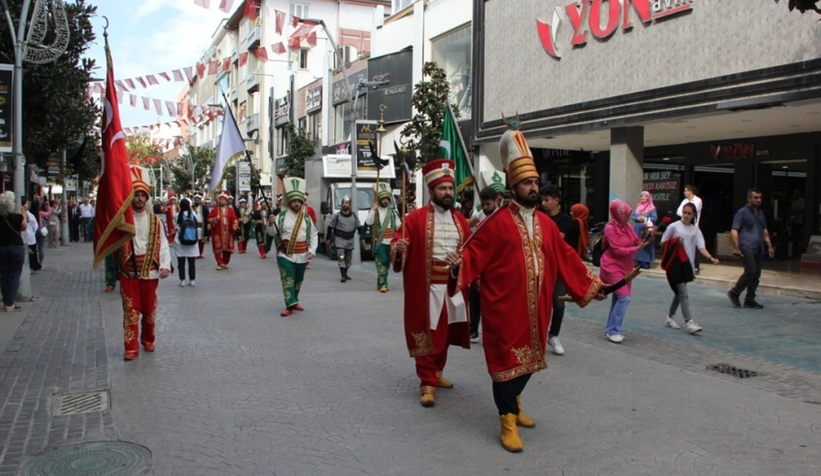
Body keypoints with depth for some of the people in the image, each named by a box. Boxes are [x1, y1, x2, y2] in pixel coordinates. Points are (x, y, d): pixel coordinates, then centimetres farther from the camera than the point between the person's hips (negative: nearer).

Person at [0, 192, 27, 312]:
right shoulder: (17, 217, -15)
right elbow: (24, 227, 4)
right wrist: (24, 212, 8)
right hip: (16, 248, -3)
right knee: (14, 276, 3)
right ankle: (10, 304, 4)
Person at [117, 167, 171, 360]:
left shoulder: (155, 221, 4)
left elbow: (163, 245, 0)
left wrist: (165, 266, -11)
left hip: (150, 273, 2)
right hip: (129, 273, -2)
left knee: (150, 309, 12)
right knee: (131, 310, -1)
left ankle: (148, 340, 31)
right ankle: (131, 347, 4)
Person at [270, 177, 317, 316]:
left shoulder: (306, 217, 4)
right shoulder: (282, 216, -1)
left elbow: (313, 235, 8)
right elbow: (273, 232, 0)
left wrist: (312, 250, -2)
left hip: (302, 255, 3)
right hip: (285, 254, -2)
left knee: (298, 280, 14)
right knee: (287, 279, -9)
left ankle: (294, 301, 31)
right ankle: (290, 305, -8)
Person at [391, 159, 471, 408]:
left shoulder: (460, 219, 8)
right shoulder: (416, 218, -7)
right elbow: (397, 245, -10)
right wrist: (398, 250, -32)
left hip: (454, 288, 5)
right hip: (427, 288, -5)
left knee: (446, 333, 16)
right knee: (427, 335, -1)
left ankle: (437, 373, 34)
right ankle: (427, 384, 7)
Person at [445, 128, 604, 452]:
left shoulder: (546, 225, 8)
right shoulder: (496, 223, -10)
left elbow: (566, 260, 15)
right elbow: (474, 256, -14)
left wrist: (591, 284, 17)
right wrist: (458, 268, -34)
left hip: (535, 309, 7)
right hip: (504, 308, -6)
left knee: (528, 359, 17)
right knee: (506, 360, -1)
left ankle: (513, 403, 39)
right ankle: (508, 421, 11)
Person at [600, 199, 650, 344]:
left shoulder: (627, 227, 7)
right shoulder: (610, 228, -15)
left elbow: (637, 242, 7)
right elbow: (617, 250, -19)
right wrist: (637, 248, -22)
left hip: (625, 267, 8)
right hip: (613, 267, -8)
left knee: (618, 298, 11)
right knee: (624, 297, -16)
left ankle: (610, 330, 19)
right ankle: (613, 331, -9)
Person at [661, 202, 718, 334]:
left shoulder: (695, 230, 5)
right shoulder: (673, 227, -4)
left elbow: (701, 247, -5)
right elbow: (663, 243, 2)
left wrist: (711, 258, -21)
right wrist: (675, 243, -15)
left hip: (687, 264, 5)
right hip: (675, 264, -5)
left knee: (679, 292, 14)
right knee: (684, 294, -9)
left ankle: (670, 318, 28)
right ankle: (688, 322, -9)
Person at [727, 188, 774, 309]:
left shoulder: (760, 213, 18)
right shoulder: (742, 212, -3)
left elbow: (765, 231, 25)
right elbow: (734, 231, -7)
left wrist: (769, 246, 16)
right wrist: (737, 248, -15)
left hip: (758, 249, 7)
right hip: (747, 248, -7)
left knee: (756, 275, 5)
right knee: (750, 272, -15)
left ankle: (750, 300, 12)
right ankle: (734, 293, 0)